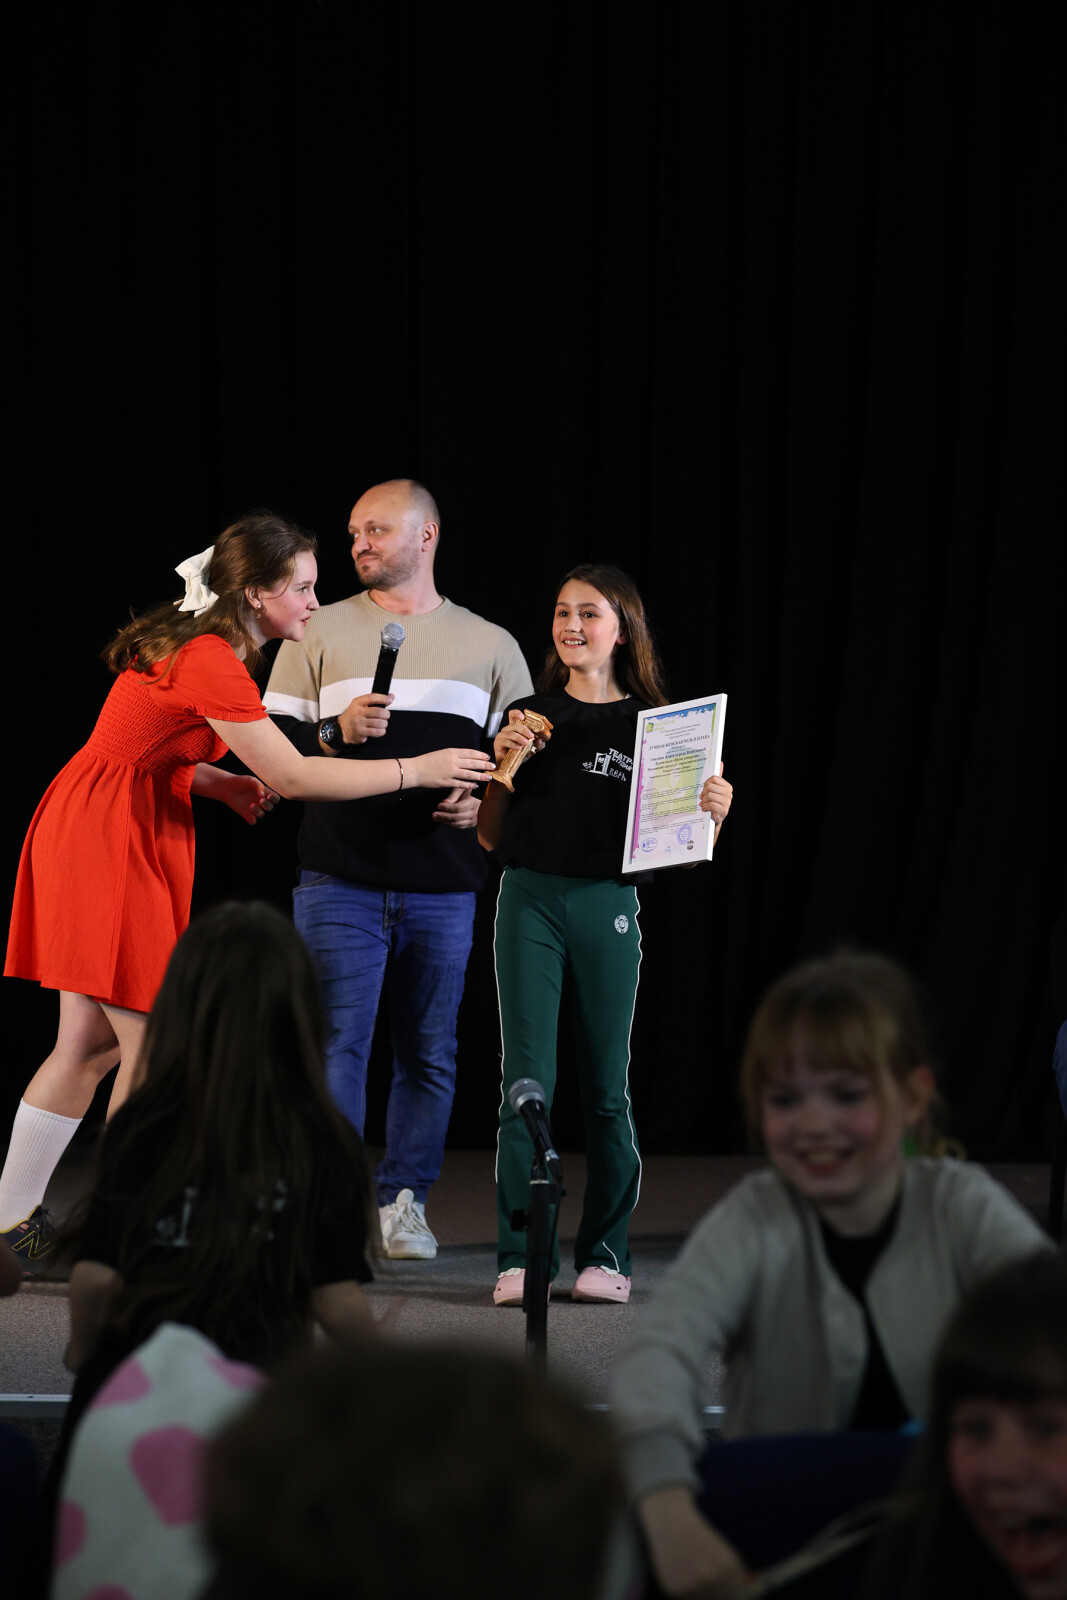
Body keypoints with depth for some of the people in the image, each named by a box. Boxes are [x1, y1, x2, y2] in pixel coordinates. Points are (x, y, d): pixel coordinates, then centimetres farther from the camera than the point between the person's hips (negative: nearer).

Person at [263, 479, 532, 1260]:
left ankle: (403, 1201, 15)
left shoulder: (491, 647, 12)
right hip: (341, 880, -1)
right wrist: (336, 734, -13)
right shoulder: (319, 633, 9)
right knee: (336, 1041, -9)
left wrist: (487, 801, -6)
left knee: (429, 1051, 5)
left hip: (444, 886, 1)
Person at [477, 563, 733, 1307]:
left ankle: (606, 1255, 11)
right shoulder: (530, 715, 7)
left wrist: (714, 812, -14)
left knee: (607, 1087, 4)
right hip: (530, 902, 1)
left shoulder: (651, 724, 5)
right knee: (527, 1081, -2)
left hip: (608, 908, 0)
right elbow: (490, 837, 11)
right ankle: (521, 1258, 1)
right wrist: (504, 764, -4)